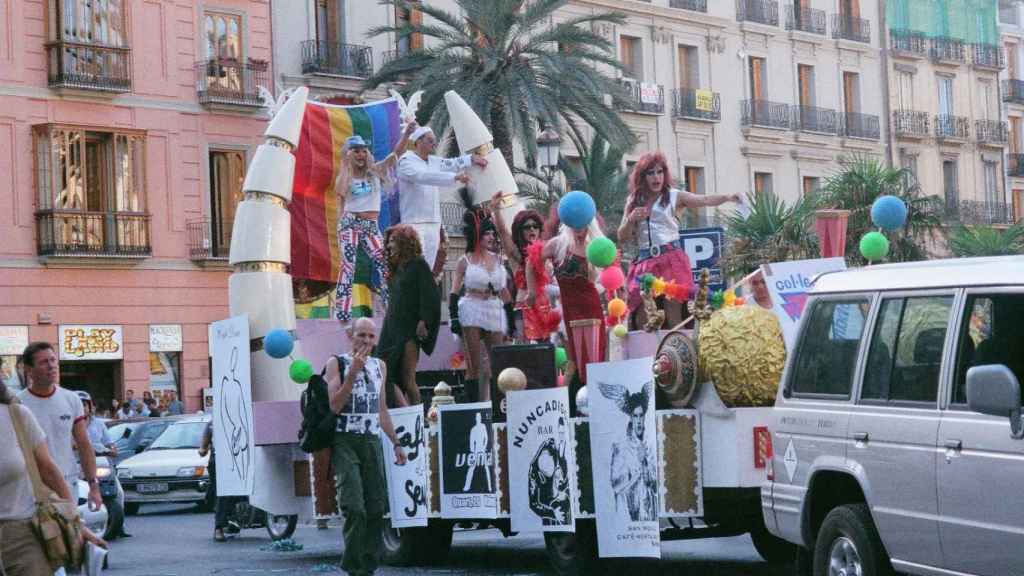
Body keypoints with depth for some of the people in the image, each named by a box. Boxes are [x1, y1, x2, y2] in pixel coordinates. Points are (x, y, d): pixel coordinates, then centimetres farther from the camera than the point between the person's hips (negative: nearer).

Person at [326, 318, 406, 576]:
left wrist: (396, 443, 21)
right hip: (345, 441, -5)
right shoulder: (337, 363, 0)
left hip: (373, 441, 5)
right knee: (354, 507, -15)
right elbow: (334, 405, -12)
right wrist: (354, 371, -16)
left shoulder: (379, 366, 16)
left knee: (377, 507, -2)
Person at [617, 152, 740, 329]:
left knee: (674, 317, -11)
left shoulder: (674, 197, 5)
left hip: (671, 258, -3)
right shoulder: (633, 201, 14)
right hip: (644, 261, 3)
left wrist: (727, 197, -29)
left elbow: (705, 200, -10)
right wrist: (631, 219, -6)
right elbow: (622, 237, 14)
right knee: (642, 320, -2)